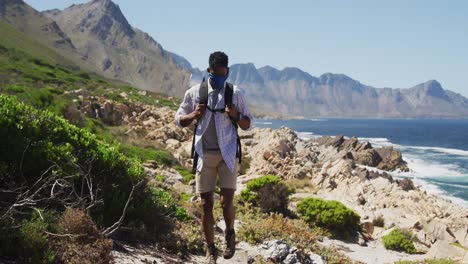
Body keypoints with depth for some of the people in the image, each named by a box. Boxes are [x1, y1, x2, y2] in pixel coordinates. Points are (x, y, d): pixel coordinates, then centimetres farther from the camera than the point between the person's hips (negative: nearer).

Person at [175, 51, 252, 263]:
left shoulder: (236, 94, 2)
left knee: (226, 201, -8)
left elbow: (247, 125, 8)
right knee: (206, 204, 5)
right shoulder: (194, 92, 2)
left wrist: (237, 115, -13)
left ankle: (230, 234, 24)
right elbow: (179, 119, 9)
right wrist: (193, 115, -11)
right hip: (204, 154, 1)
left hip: (227, 154, -1)